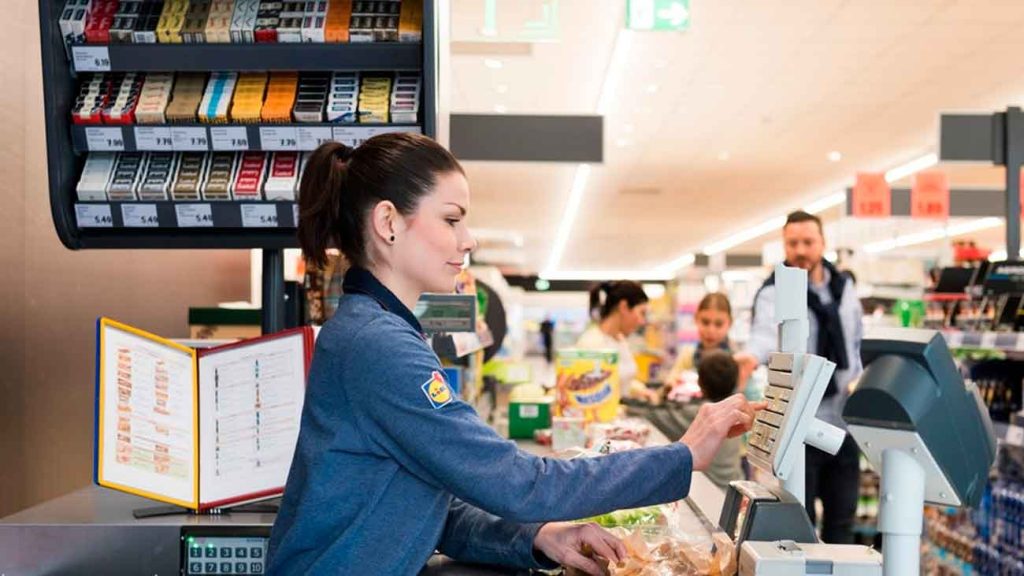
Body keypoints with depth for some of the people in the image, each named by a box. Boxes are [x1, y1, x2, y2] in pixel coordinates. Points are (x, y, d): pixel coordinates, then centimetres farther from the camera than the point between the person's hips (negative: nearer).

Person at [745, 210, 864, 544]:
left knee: (842, 521, 14)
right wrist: (751, 357, -54)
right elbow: (767, 333, -32)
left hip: (844, 423, 5)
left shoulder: (844, 288, 8)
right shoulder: (775, 293, -10)